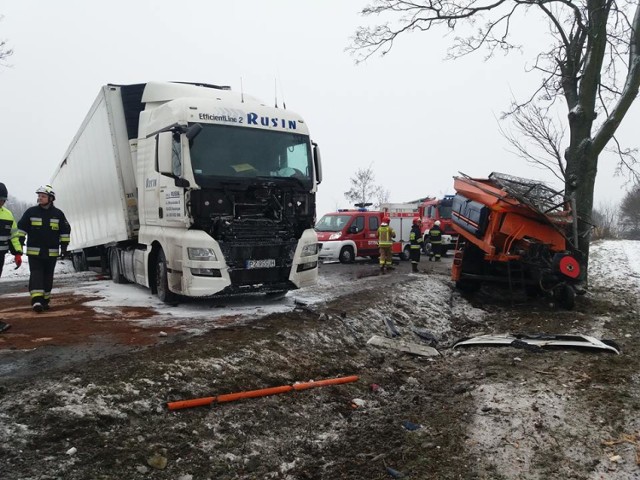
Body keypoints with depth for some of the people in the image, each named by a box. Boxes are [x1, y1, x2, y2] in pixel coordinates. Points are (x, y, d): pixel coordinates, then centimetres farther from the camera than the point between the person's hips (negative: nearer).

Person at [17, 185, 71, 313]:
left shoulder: (58, 214, 2)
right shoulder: (31, 212, 0)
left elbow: (65, 230, 8)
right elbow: (22, 227, 5)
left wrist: (64, 245, 3)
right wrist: (19, 242, -2)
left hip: (51, 252, 2)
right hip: (34, 251, -1)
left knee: (48, 276, 8)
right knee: (36, 274, -10)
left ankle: (45, 300, 18)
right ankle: (36, 300, -19)